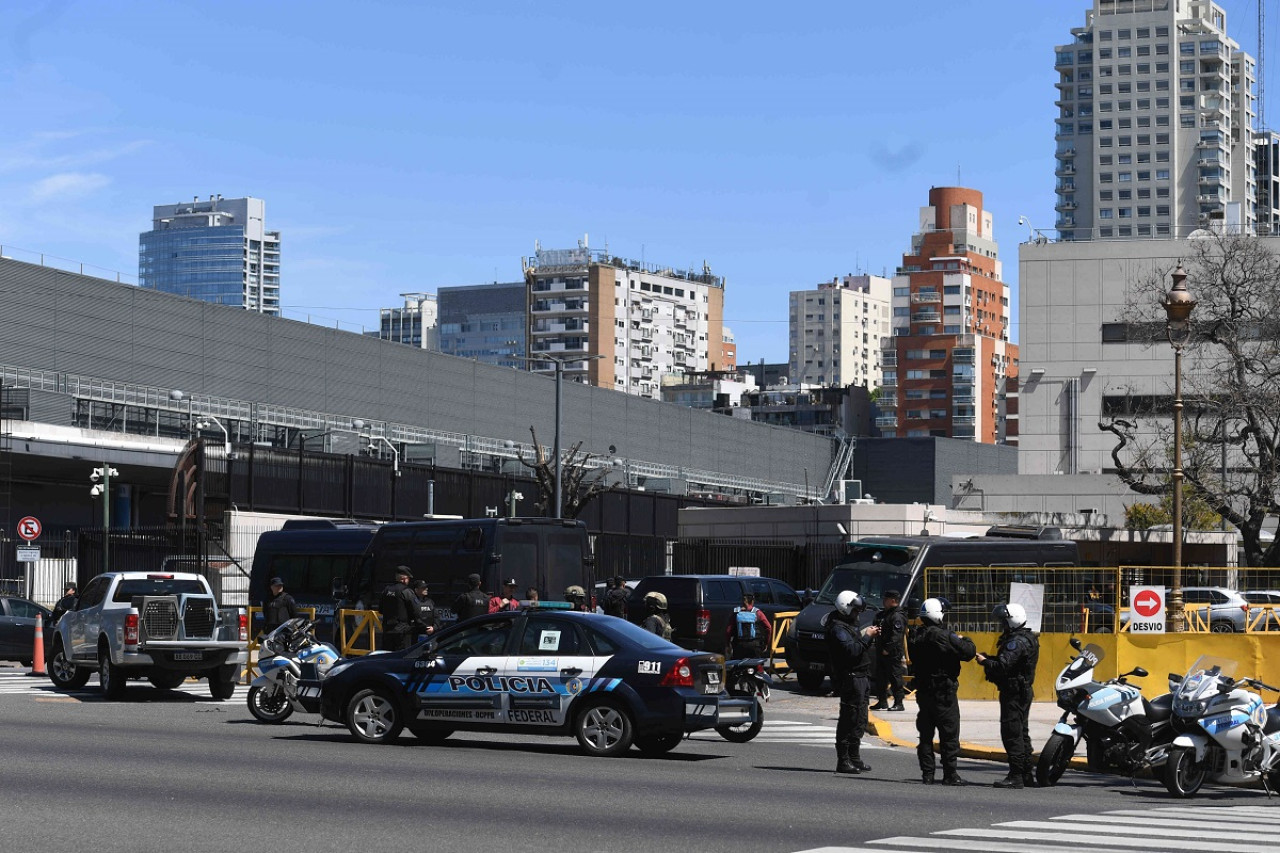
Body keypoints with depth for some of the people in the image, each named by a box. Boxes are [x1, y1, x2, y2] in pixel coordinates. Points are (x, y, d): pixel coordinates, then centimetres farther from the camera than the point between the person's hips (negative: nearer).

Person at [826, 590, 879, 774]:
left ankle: (855, 759, 23)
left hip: (860, 677, 11)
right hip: (850, 678, -11)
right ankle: (843, 761, -9)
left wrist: (869, 636, 5)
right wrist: (866, 637, -16)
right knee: (849, 720, -10)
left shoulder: (849, 626, 20)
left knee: (859, 721, 15)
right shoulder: (837, 629, -13)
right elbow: (851, 651, -23)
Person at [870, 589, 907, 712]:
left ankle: (898, 703, -2)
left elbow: (896, 636, -20)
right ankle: (882, 701, 20)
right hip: (881, 652, 10)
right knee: (880, 677, 13)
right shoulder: (882, 615, 16)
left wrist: (888, 649, -22)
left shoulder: (897, 617, -13)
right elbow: (878, 630, 25)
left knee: (895, 678, -6)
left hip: (892, 654, -10)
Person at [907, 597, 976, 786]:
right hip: (944, 692, -7)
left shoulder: (915, 636, 3)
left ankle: (927, 773, 13)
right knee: (949, 734, 1)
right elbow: (968, 652, -20)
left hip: (923, 690, 7)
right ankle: (950, 774, 0)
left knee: (925, 733, 12)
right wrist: (966, 641, 4)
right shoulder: (944, 636, -19)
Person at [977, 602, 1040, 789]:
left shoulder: (1016, 641, -19)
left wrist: (984, 661, -12)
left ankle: (1015, 776, -9)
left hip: (1013, 692, -11)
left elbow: (1003, 666, -27)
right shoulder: (1027, 638, 15)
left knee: (1011, 733, -9)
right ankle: (1027, 775, 19)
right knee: (1021, 733, 15)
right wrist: (990, 659, 7)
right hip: (1023, 690, 11)